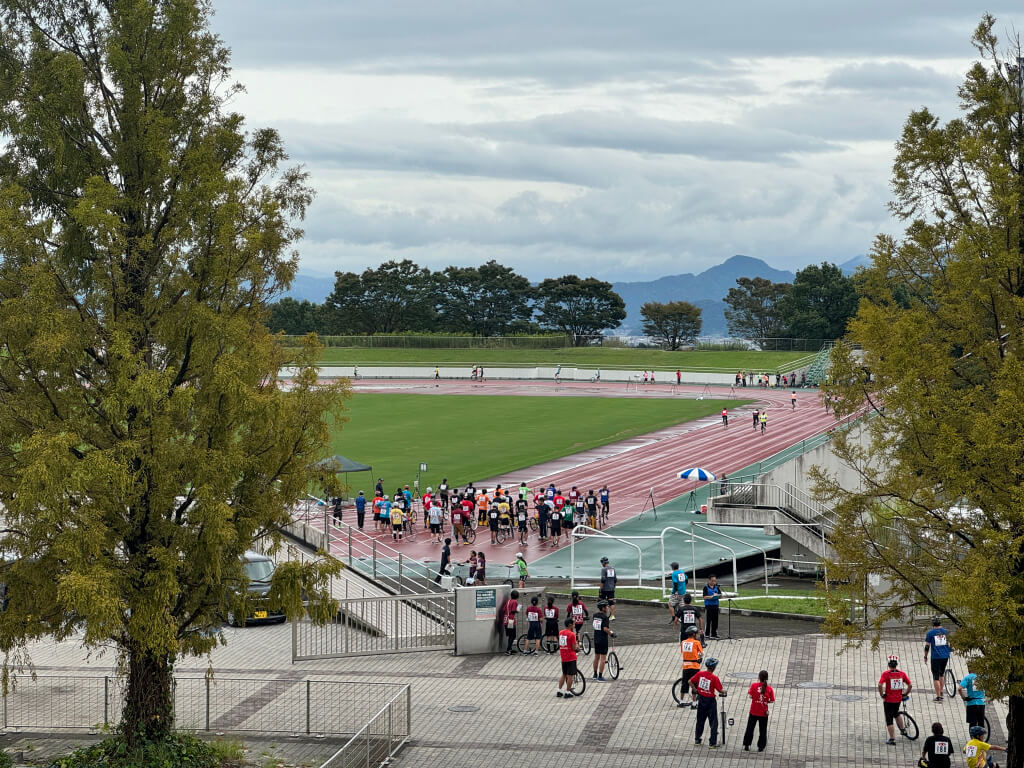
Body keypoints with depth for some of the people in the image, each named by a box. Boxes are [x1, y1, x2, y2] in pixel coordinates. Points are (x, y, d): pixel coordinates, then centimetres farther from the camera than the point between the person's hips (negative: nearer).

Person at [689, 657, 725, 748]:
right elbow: (720, 690, -17)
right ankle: (712, 743, 3)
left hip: (701, 699, 5)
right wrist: (724, 691, 5)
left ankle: (697, 739, 30)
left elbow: (690, 681, 1)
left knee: (700, 720, 21)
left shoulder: (700, 674, -7)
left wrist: (695, 690, 13)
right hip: (710, 701, -5)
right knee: (714, 722, 5)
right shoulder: (714, 678, -20)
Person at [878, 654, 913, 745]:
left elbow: (880, 685, -24)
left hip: (888, 700, -4)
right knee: (896, 713, 33)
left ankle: (892, 739, 6)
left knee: (889, 720, 5)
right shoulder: (902, 673, -2)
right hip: (898, 699, 4)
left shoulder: (886, 674, -13)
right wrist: (905, 694, 13)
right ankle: (903, 729, 37)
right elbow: (910, 685, -1)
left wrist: (882, 695, -9)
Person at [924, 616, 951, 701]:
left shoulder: (930, 633, -3)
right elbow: (949, 644, 12)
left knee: (936, 677, 1)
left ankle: (938, 696, -3)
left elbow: (927, 646, -3)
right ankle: (941, 692, 25)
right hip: (945, 656, 4)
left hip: (936, 657, -4)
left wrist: (925, 657, 7)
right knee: (941, 674, 24)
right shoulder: (945, 631, 6)